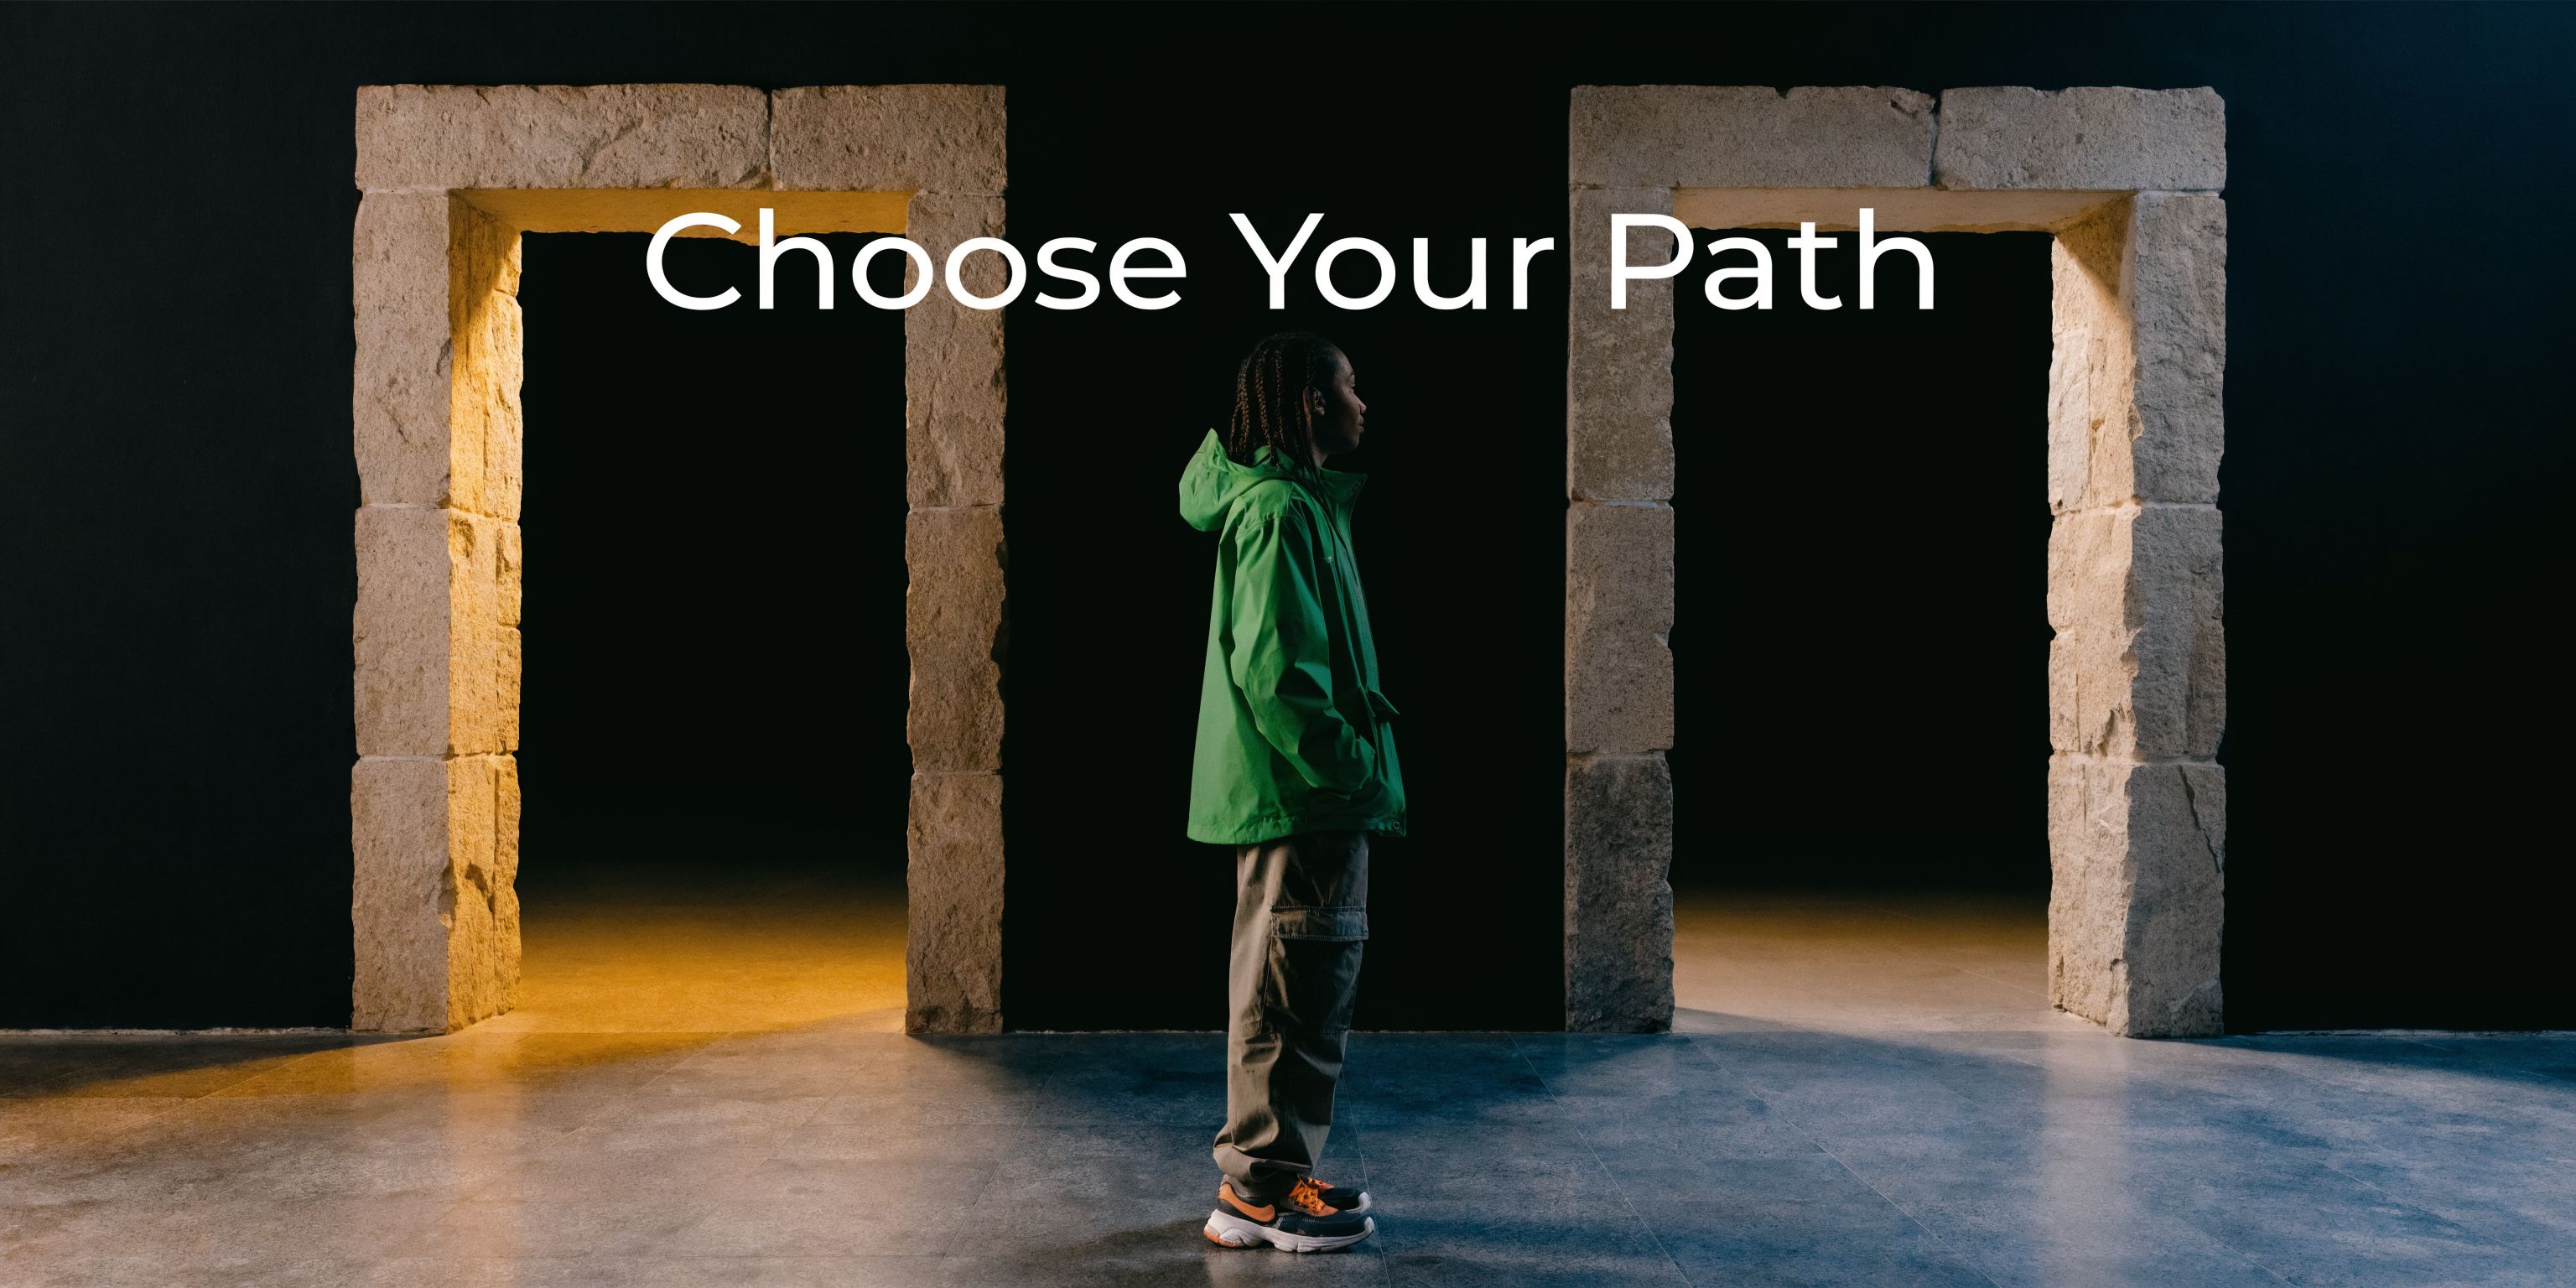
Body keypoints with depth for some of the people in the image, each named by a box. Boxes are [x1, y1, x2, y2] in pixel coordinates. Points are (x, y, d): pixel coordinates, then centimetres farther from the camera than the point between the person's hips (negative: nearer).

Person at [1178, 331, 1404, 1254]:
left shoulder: (1293, 499, 17)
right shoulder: (1282, 510, -16)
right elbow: (1276, 671, -23)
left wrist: (1355, 762, 20)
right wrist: (1348, 768, -18)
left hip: (1288, 791, 11)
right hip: (1302, 797, -11)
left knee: (1282, 986, 16)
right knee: (1300, 987, -3)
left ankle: (1261, 1176, 27)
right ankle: (1266, 1189, 7)